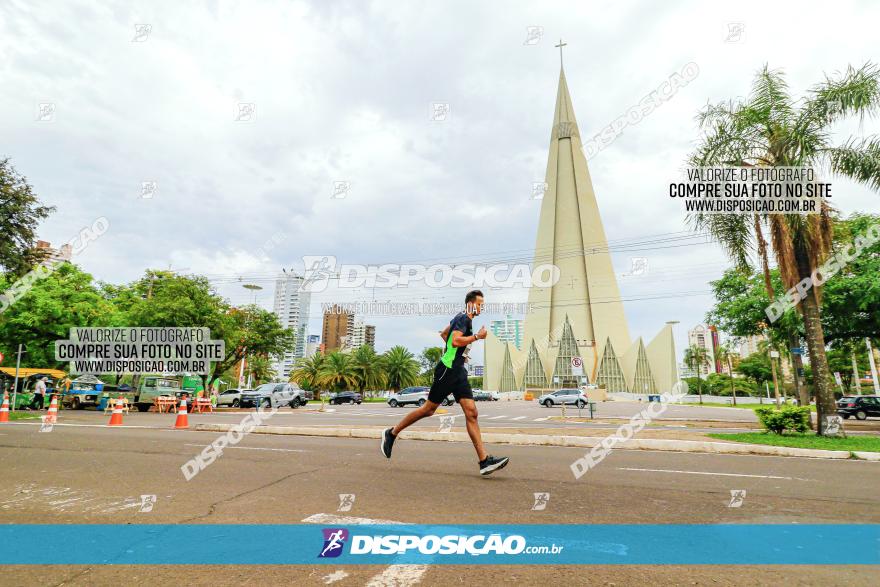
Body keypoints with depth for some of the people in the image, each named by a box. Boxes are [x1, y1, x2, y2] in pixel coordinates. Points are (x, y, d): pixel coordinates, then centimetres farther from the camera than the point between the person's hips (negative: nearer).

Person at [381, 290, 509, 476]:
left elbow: (443, 333, 32)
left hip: (458, 371, 9)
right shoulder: (463, 318, -10)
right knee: (429, 409, 1)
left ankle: (484, 461, -7)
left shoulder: (463, 319, 19)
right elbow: (456, 341, -25)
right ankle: (391, 433, 18)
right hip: (447, 370, -9)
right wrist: (477, 336, -16)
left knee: (471, 412, -2)